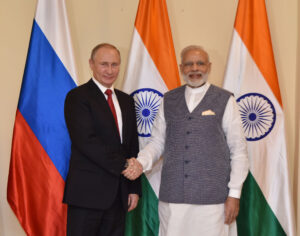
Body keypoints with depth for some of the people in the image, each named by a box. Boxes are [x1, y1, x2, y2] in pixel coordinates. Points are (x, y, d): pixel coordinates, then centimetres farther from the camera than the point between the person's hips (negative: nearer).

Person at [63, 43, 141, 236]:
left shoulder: (126, 100, 15)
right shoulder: (78, 97, -5)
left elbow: (133, 146, 15)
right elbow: (86, 142, -16)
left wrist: (134, 188, 9)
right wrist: (122, 165, -15)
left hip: (119, 192, 6)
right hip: (88, 191, -6)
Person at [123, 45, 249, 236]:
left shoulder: (225, 100, 2)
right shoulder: (169, 100, 11)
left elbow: (238, 150, 2)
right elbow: (157, 141, 13)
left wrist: (234, 194, -2)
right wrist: (141, 163, -7)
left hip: (212, 198, -2)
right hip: (172, 196, 3)